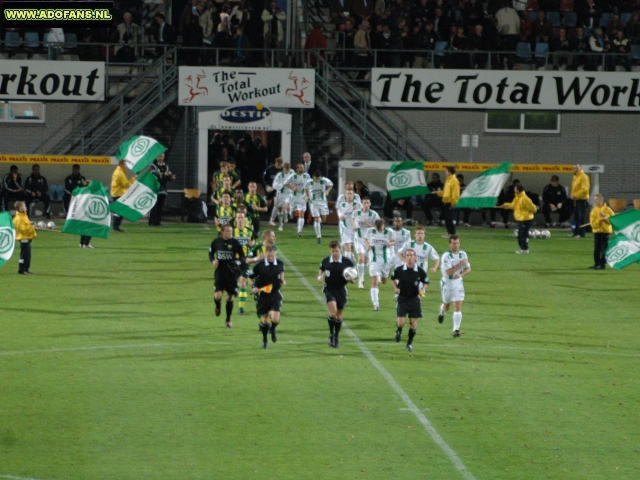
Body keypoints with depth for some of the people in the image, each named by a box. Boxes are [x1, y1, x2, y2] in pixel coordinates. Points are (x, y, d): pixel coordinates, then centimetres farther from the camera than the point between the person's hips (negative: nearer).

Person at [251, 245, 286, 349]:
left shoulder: (280, 264, -4)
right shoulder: (259, 265, -11)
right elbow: (251, 277, 2)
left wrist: (282, 280, 4)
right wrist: (254, 287, -13)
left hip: (276, 295, 1)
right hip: (263, 295, -1)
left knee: (275, 319, -14)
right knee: (264, 319, 8)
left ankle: (272, 329, 23)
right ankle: (264, 340, 31)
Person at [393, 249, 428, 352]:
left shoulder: (420, 271, -7)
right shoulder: (399, 270, -7)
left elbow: (425, 282, 10)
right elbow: (393, 278, 14)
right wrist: (395, 288, -2)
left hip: (414, 300, 1)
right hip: (402, 299, -1)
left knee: (413, 323, 1)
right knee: (401, 322, -10)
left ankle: (409, 343, 20)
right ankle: (398, 332, 27)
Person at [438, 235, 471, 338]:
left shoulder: (463, 254, -1)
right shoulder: (446, 256, -16)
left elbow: (468, 269, 6)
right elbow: (449, 272, -24)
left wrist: (461, 274, -14)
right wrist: (460, 264, -28)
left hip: (458, 283, 2)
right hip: (447, 283, -2)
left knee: (458, 306, -11)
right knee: (447, 306, 16)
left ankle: (456, 329, -10)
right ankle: (442, 312, 54)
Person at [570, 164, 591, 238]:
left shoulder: (584, 177, -12)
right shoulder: (575, 176, 16)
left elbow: (584, 189, -20)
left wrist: (575, 195, -19)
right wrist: (572, 195, 9)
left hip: (582, 199, -9)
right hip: (576, 200, 9)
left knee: (582, 217, -7)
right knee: (576, 217, 14)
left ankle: (581, 233, -7)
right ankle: (576, 232, 21)